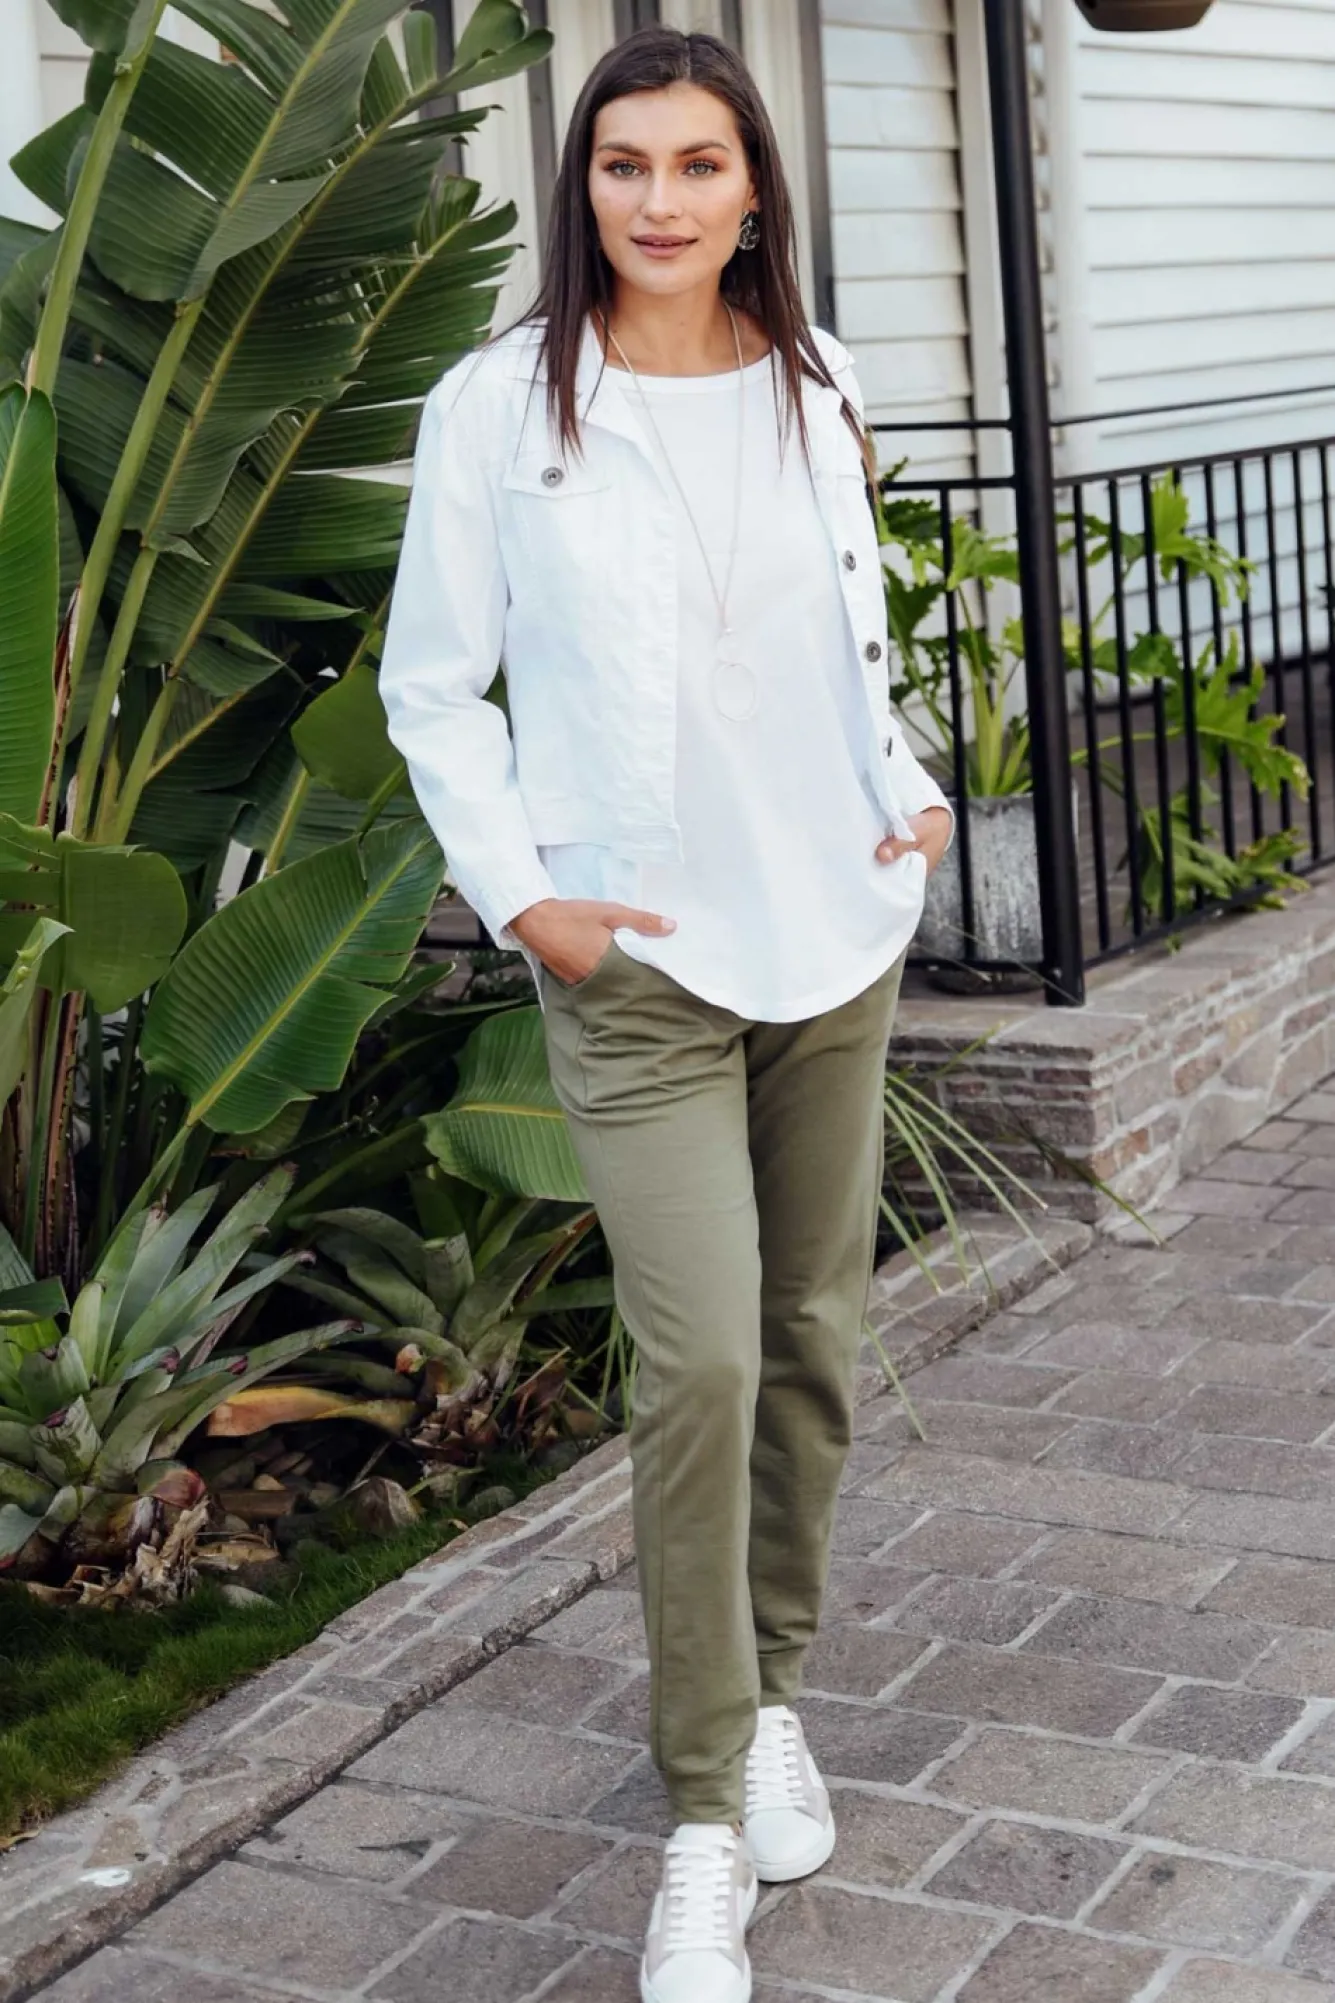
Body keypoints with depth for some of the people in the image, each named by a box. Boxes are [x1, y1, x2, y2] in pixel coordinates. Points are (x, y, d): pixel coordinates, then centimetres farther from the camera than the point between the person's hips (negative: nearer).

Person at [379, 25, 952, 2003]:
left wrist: (905, 789, 5)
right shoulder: (500, 408, -5)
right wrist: (519, 894, -9)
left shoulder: (818, 390, 7)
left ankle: (775, 1697, 30)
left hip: (837, 940, 5)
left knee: (815, 1341, 11)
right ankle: (706, 1823, 2)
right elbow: (431, 686, 0)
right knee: (700, 1366, -11)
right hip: (643, 963, -4)